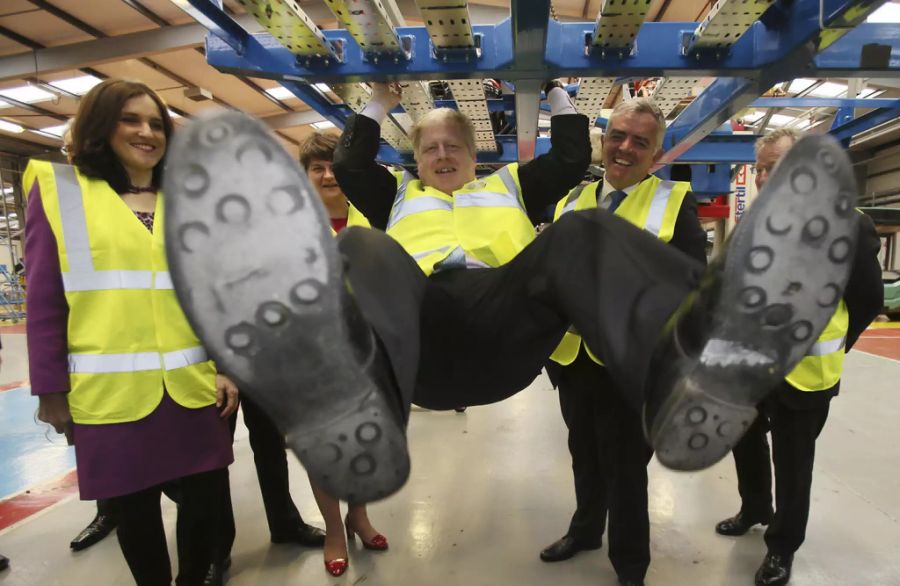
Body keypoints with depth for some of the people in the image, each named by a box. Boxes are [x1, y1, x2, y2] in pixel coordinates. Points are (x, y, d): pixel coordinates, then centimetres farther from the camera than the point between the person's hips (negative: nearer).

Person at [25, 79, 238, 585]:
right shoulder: (59, 191, 2)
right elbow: (45, 301, 0)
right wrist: (51, 389, -2)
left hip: (193, 385, 3)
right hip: (112, 390, -2)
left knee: (207, 497, 9)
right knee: (135, 507, 11)